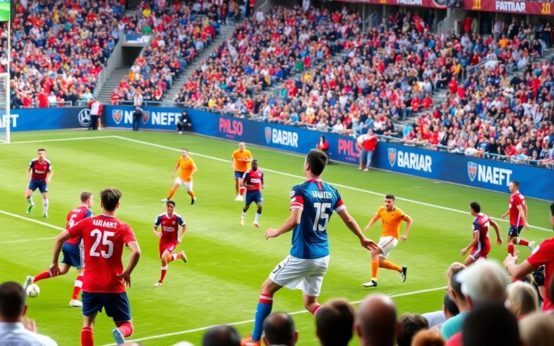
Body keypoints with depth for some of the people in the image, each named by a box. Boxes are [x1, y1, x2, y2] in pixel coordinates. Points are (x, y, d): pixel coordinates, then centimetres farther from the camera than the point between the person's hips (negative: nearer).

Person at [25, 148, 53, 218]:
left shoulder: (47, 163, -14)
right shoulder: (33, 162, -15)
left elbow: (51, 172, 0)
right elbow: (29, 169, 4)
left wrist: (49, 178, -17)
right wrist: (29, 177, -1)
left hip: (43, 181, 0)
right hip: (34, 181, 0)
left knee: (45, 196, -1)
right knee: (27, 195, -10)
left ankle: (45, 212, 15)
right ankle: (31, 204, 24)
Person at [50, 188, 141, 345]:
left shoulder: (87, 223, 1)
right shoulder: (123, 228, -5)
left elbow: (59, 239, -1)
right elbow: (136, 252, -21)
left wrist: (54, 263, 10)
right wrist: (127, 272, -7)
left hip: (90, 285, 2)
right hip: (114, 287, -1)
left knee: (88, 323, 19)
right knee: (126, 325, 8)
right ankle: (120, 333, -28)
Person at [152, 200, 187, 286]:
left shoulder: (178, 217, -12)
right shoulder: (160, 217, -8)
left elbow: (184, 227, 6)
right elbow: (154, 228, 3)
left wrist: (180, 238, -1)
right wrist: (157, 233, -19)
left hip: (173, 241, -4)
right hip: (163, 240, 4)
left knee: (164, 258, -23)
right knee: (165, 260, 10)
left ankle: (161, 281, -7)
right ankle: (179, 255, 42)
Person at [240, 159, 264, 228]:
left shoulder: (260, 172, 3)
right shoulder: (248, 173, -10)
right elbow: (243, 183, -7)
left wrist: (262, 185, 0)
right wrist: (248, 186, -27)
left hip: (257, 192, 2)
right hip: (249, 192, -2)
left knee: (260, 206, -16)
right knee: (246, 206, 13)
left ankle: (256, 221, -2)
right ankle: (242, 218, 44)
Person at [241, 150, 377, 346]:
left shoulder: (300, 190, -14)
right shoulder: (332, 192, 5)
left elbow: (295, 220, -27)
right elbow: (349, 220, 11)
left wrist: (276, 232, -10)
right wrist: (362, 239, 27)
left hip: (302, 256, -6)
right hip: (323, 257, 6)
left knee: (267, 288, 12)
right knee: (310, 303, 20)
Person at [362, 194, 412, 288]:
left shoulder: (397, 212, -15)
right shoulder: (381, 210, 2)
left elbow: (410, 220, -6)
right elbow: (375, 218, 19)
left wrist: (405, 234, -15)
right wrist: (368, 226, -1)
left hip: (391, 238, -7)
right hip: (383, 237, 8)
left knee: (374, 253, -23)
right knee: (380, 263, 8)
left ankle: (373, 280, -21)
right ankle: (401, 269, 28)